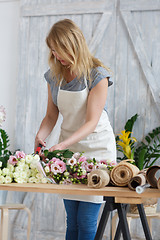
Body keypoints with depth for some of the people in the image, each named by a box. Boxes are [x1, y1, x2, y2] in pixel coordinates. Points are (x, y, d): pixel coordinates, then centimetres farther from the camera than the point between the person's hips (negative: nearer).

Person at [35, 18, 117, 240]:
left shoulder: (97, 75, -14)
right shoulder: (54, 76, 3)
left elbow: (91, 122, -19)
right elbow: (51, 115, 9)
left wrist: (63, 144, -31)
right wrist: (41, 136, -12)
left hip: (96, 146, -5)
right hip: (68, 147, 5)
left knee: (87, 222, -7)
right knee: (72, 222, 6)